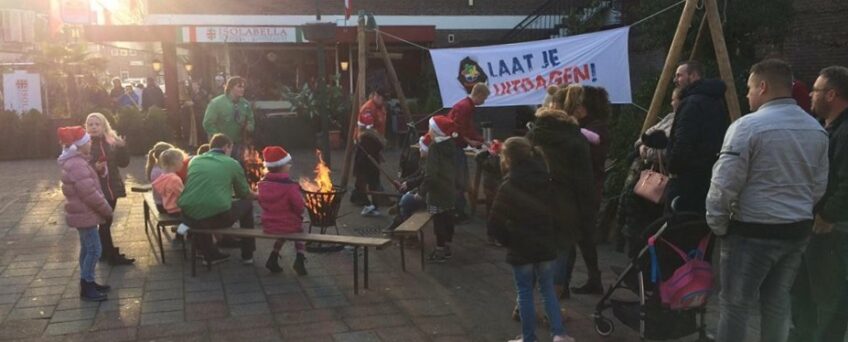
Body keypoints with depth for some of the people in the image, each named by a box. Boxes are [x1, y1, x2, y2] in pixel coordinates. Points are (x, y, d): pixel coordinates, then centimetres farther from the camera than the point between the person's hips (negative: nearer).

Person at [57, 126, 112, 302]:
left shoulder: (74, 162, 11)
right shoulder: (77, 165, -24)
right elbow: (89, 194, -26)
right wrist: (107, 210, -17)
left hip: (83, 213, 11)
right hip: (84, 214, -11)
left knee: (87, 248, 17)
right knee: (94, 249, -5)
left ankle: (87, 283, 27)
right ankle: (86, 289, 1)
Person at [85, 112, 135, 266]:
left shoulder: (112, 142, 5)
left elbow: (124, 163, 4)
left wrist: (122, 148, -11)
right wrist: (94, 167, -28)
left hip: (111, 188, 5)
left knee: (106, 222, 16)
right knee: (104, 223, -1)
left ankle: (105, 251, 29)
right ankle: (112, 256, 7)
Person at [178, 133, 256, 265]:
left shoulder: (194, 161, 18)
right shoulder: (232, 163, 9)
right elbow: (245, 194, 20)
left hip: (189, 218, 4)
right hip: (217, 217, -4)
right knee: (247, 203, 24)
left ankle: (210, 255, 38)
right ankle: (247, 255, 32)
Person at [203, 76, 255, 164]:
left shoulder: (245, 104, 2)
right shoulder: (216, 103, -10)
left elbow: (250, 120, 14)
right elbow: (208, 123, -12)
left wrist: (249, 127, -10)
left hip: (238, 145, 4)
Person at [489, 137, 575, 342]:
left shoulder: (508, 186, -14)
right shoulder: (545, 181, 2)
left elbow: (496, 221, -15)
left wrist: (507, 240, 0)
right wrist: (551, 237, 14)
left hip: (520, 248, -4)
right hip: (545, 244, 5)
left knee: (525, 293, 6)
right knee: (548, 290, 16)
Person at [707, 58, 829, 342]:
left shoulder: (748, 126, -15)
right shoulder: (817, 130, 7)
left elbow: (725, 184, -16)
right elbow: (819, 186, 11)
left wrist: (717, 224, -4)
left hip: (753, 231, -7)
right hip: (799, 230, 7)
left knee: (735, 304, 2)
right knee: (777, 301, 17)